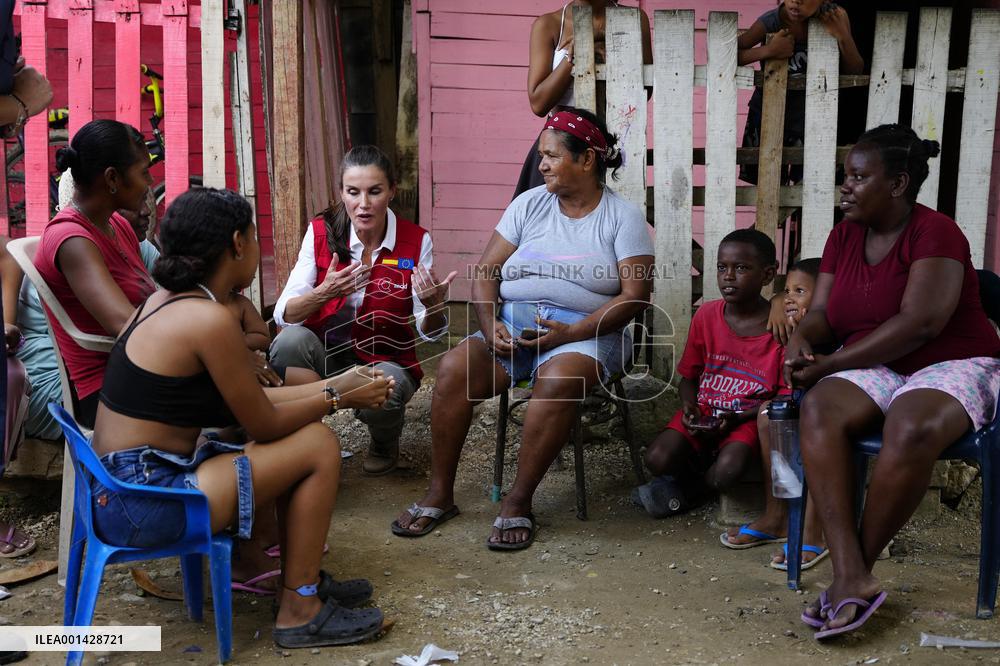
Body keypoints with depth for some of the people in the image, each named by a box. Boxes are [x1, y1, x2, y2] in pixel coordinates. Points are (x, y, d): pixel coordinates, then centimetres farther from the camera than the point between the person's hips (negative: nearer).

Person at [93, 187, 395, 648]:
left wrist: (333, 384, 13)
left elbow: (250, 401, 11)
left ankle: (303, 579, 26)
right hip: (142, 503, -10)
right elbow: (264, 425, -12)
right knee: (319, 446, -7)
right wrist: (338, 398, 3)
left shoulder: (168, 301, 9)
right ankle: (299, 612, 5)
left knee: (299, 439, 17)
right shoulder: (210, 319, -20)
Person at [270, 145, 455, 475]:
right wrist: (324, 293, -34)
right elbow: (284, 314, -13)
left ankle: (385, 444, 6)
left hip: (386, 359, 0)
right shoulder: (322, 232, -9)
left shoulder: (416, 241, -10)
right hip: (326, 353, 1)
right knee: (290, 340, -31)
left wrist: (433, 304, -33)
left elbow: (429, 332, -10)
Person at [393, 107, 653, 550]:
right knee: (454, 368, -23)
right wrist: (490, 325, -11)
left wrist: (570, 333, -19)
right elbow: (486, 272, 9)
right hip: (512, 321, 4)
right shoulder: (530, 204, 11)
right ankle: (439, 495, -11)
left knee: (557, 379, -36)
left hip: (584, 331, -3)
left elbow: (635, 295, -8)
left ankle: (518, 503, -23)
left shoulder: (623, 216, 1)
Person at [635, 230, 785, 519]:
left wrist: (737, 418, -18)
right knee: (657, 459, -22)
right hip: (703, 411, 3)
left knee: (727, 471, -32)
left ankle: (688, 489, 1)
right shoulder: (706, 315, 1)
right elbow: (688, 377, 9)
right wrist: (689, 408, -12)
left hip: (747, 418, -3)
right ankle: (706, 467, 7)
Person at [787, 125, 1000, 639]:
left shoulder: (935, 233, -12)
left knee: (912, 430, -39)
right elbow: (822, 312, 9)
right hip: (874, 368, 5)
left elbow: (918, 324, -22)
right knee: (818, 411, -29)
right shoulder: (845, 235, 9)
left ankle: (859, 566, -20)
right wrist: (800, 340, -16)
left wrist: (829, 363, -21)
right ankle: (851, 576, -35)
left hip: (950, 365, -5)